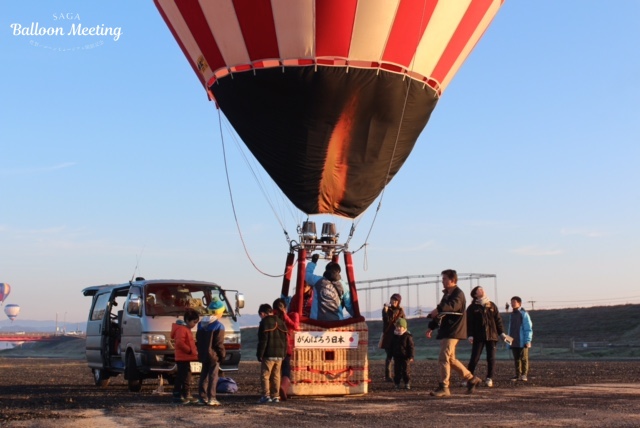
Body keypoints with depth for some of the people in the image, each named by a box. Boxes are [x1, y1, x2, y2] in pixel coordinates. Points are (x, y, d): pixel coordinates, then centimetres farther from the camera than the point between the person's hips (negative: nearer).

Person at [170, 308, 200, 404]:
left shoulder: (186, 329, 19)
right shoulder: (181, 329, -15)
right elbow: (179, 343, -26)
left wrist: (193, 350, 13)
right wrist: (190, 350, -21)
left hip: (185, 358, 11)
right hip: (182, 358, -11)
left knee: (186, 377, 16)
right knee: (181, 377, -9)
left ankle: (187, 396, 23)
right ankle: (177, 396, -8)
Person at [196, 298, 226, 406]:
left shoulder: (201, 324, 10)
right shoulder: (218, 326, -13)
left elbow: (198, 340, 15)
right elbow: (219, 344, -14)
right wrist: (222, 356, -4)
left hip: (203, 355, 7)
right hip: (214, 355, -7)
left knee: (204, 376, 11)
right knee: (213, 376, -4)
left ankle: (202, 398, 12)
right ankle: (211, 398, -6)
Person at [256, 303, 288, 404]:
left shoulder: (264, 323, -8)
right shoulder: (281, 322, 15)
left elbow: (263, 341, -14)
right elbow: (285, 340, 16)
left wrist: (260, 355, -9)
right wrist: (284, 354, 19)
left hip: (268, 355, -7)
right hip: (280, 354, 7)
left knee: (265, 376, -4)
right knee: (276, 376, 11)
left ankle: (266, 396, -11)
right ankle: (276, 396, 10)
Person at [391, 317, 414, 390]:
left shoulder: (408, 336, -6)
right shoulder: (394, 336, 7)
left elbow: (411, 347, -7)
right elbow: (391, 346, 15)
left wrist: (411, 356, -11)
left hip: (405, 357, -4)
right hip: (396, 357, 4)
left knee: (406, 371, 0)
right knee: (397, 371, 5)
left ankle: (407, 384, 8)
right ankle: (397, 384, 12)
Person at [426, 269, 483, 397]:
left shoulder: (458, 294, -10)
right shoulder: (447, 294, 20)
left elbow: (453, 305, -32)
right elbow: (441, 311, 25)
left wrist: (438, 309, -44)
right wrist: (431, 327, 19)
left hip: (453, 332, -10)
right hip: (446, 331, 10)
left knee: (443, 359, -14)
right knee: (451, 359, 14)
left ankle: (444, 388, -11)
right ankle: (471, 379, 25)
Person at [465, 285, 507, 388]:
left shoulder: (492, 305, 13)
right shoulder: (472, 307, 3)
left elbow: (498, 320, 13)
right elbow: (469, 322, -1)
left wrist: (501, 333, 7)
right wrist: (470, 335, -10)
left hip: (492, 336, 3)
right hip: (478, 337, -3)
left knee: (491, 358, 1)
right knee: (474, 358, -6)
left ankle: (489, 379, 8)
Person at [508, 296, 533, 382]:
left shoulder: (524, 314, -4)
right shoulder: (512, 315, 17)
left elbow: (529, 328, -8)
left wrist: (528, 341, -14)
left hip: (522, 342, -6)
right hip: (514, 342, 7)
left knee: (524, 358, -3)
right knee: (516, 359, 8)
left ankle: (524, 375, -2)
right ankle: (518, 375, 12)